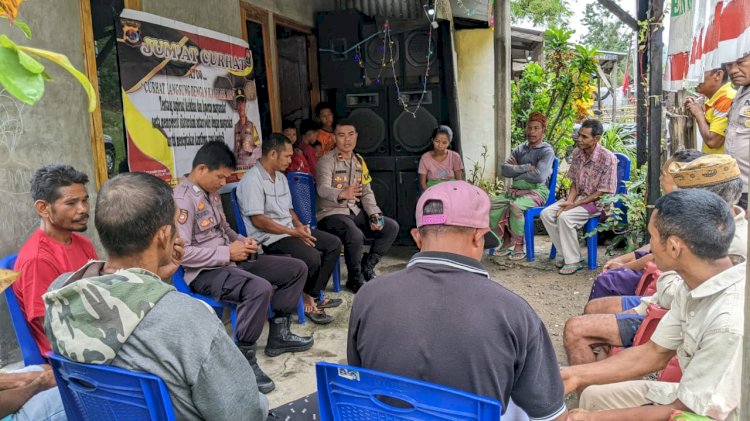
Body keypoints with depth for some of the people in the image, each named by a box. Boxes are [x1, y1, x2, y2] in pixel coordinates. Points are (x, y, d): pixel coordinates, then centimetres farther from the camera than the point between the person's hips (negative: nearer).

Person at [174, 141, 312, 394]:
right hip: (204, 272, -10)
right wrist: (227, 253, -20)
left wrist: (241, 241, 4)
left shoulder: (211, 193, 12)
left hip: (230, 260, 10)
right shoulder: (182, 200, -17)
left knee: (296, 268, 5)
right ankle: (244, 360, -22)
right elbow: (181, 253, -24)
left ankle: (278, 335, 15)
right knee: (260, 288, -38)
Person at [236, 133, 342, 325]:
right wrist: (294, 233, -19)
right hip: (269, 238, -10)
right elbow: (258, 220, -20)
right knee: (312, 258, -28)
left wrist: (300, 226, 0)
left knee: (333, 243, 1)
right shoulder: (252, 180, -15)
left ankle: (313, 295, 4)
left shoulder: (281, 177, 14)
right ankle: (305, 299, 2)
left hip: (290, 230, 10)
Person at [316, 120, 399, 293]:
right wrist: (342, 194, -50)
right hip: (331, 213, -7)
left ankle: (367, 266, 6)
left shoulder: (359, 160, 12)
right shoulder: (327, 161, -9)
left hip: (356, 212, 7)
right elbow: (323, 189, -28)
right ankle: (355, 278, -9)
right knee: (356, 235, -34)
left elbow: (367, 192, 10)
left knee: (392, 227, -5)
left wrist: (374, 215, -6)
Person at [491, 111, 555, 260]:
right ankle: (506, 241, -4)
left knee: (515, 206, -35)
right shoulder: (519, 150, 16)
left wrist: (517, 174, -5)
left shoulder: (547, 151, -2)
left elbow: (539, 176, -17)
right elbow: (505, 169, 1)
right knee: (491, 204, -18)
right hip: (515, 190, 6)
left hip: (537, 191, -6)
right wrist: (526, 167, -9)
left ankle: (519, 247, -18)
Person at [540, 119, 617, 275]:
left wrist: (575, 204, -20)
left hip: (597, 202, -7)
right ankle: (565, 253, -2)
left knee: (565, 217, -30)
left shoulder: (608, 158, -19)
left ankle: (573, 260, -15)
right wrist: (569, 201, -10)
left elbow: (603, 192, -17)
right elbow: (574, 182, 9)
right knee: (546, 214, -12)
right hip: (578, 197, 7)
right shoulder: (577, 153, 1)